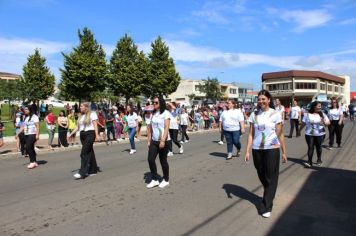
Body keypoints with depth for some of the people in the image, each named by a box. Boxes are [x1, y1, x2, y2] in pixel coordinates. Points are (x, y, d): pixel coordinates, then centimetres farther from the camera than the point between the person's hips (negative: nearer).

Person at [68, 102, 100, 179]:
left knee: (84, 153, -13)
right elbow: (77, 127, 18)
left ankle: (82, 172, -13)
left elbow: (95, 125, -10)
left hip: (90, 134, -7)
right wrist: (71, 134, 11)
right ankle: (93, 170, 19)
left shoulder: (92, 114, -3)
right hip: (82, 135, 7)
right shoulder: (81, 116, 19)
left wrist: (97, 135, -18)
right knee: (89, 152, 11)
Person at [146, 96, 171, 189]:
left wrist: (163, 141, -22)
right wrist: (149, 140, 9)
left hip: (163, 141, -5)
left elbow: (166, 128, -15)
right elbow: (150, 128, 12)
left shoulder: (165, 113, -8)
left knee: (163, 161, 4)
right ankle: (154, 180, 13)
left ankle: (166, 180, 21)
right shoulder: (153, 114, 10)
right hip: (154, 141, 6)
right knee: (150, 159, -2)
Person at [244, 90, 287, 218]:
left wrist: (284, 152, 0)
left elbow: (280, 134, -1)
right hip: (257, 150, 3)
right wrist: (247, 151, -2)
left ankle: (266, 207, 10)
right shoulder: (254, 115, 3)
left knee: (271, 178, 1)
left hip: (272, 149, -3)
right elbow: (251, 134, 3)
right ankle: (269, 196, 40)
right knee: (261, 176, 14)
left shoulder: (275, 114, -4)